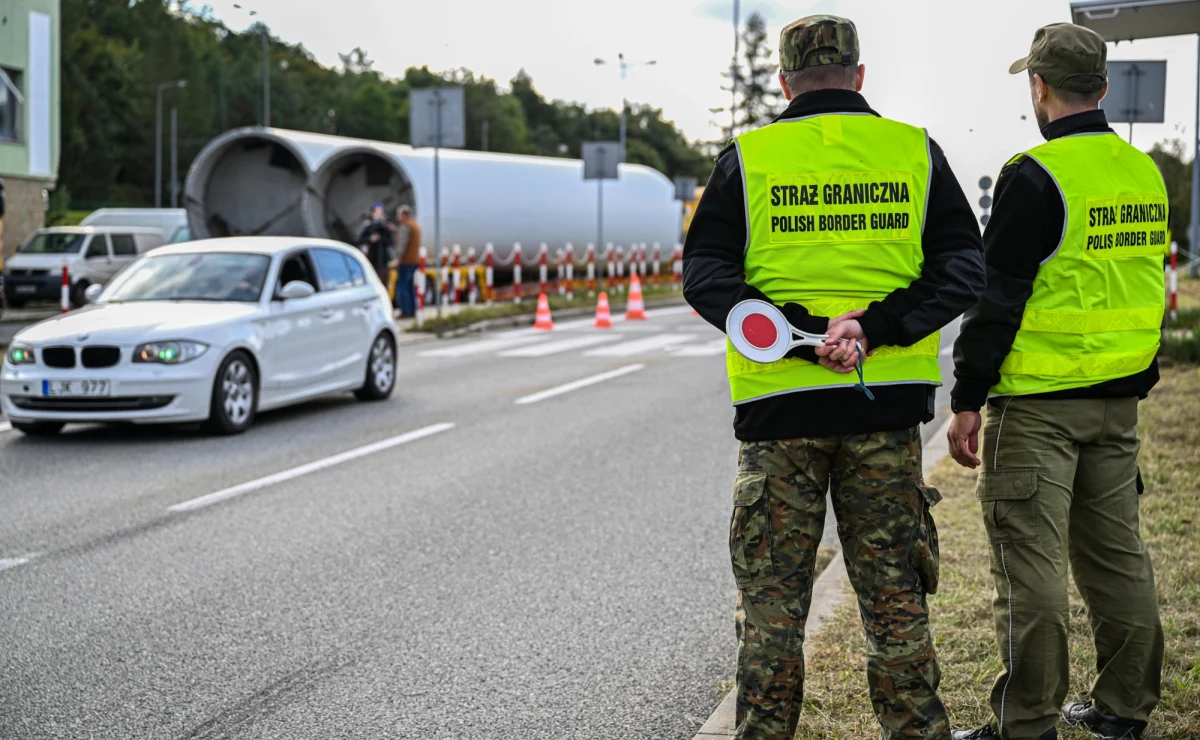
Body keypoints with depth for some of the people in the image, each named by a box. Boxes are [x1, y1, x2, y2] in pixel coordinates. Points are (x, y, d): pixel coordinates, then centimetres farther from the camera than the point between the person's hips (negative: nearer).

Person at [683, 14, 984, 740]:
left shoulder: (749, 156, 1)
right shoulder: (915, 152, 5)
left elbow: (705, 275, -7)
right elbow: (964, 267, -3)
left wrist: (801, 336, -16)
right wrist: (875, 326, -13)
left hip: (778, 405, -1)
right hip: (887, 407, 1)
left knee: (773, 597, 8)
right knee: (895, 595, 10)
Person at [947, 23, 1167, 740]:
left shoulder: (1035, 177, -14)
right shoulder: (1145, 172, 10)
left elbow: (998, 297, -15)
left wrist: (967, 401, -11)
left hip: (1038, 404, -8)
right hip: (1120, 401, 8)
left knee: (1031, 563, -3)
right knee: (1115, 552, 15)